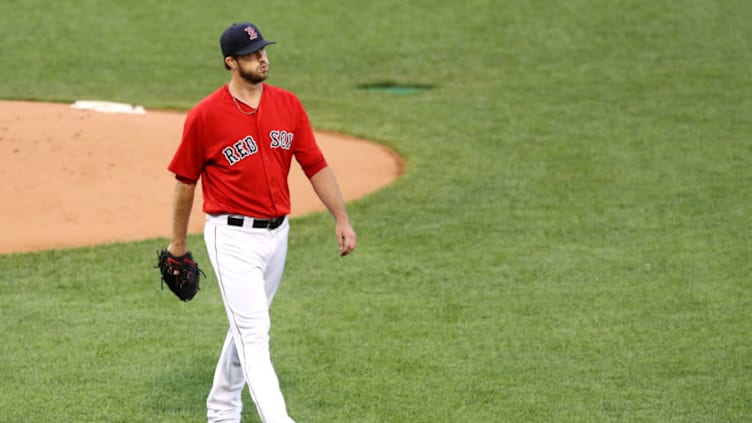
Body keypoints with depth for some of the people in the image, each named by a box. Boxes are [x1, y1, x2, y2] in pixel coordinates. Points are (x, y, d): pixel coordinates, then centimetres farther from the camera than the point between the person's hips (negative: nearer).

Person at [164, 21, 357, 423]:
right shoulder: (205, 115, -11)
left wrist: (341, 219, -4)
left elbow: (315, 165, 4)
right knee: (254, 333, -12)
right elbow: (185, 180, -1)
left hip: (276, 234, 6)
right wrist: (178, 244, 5)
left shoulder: (288, 105, 2)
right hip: (232, 237, -6)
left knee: (247, 326, 19)